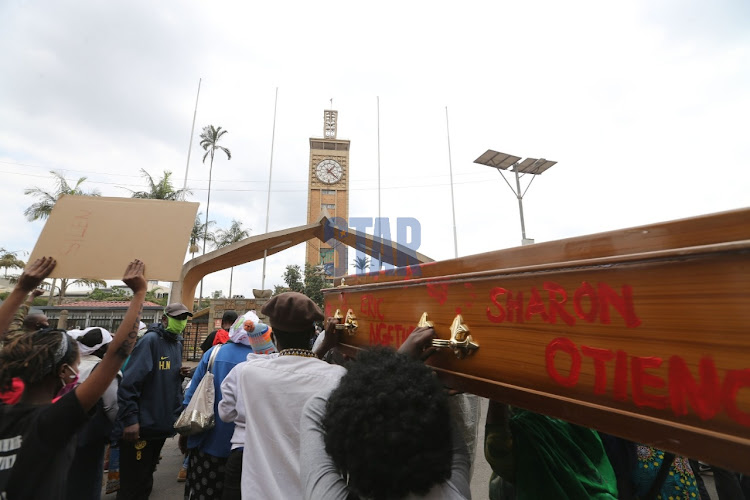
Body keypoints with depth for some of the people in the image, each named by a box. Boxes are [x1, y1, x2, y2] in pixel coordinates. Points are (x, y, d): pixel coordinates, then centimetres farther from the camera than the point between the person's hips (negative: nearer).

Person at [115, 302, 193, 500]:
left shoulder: (177, 344, 9)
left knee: (145, 478, 23)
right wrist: (130, 420, -24)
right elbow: (130, 382, -22)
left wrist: (180, 375, 2)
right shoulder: (150, 340, -17)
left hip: (163, 424, 8)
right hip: (141, 426, -8)